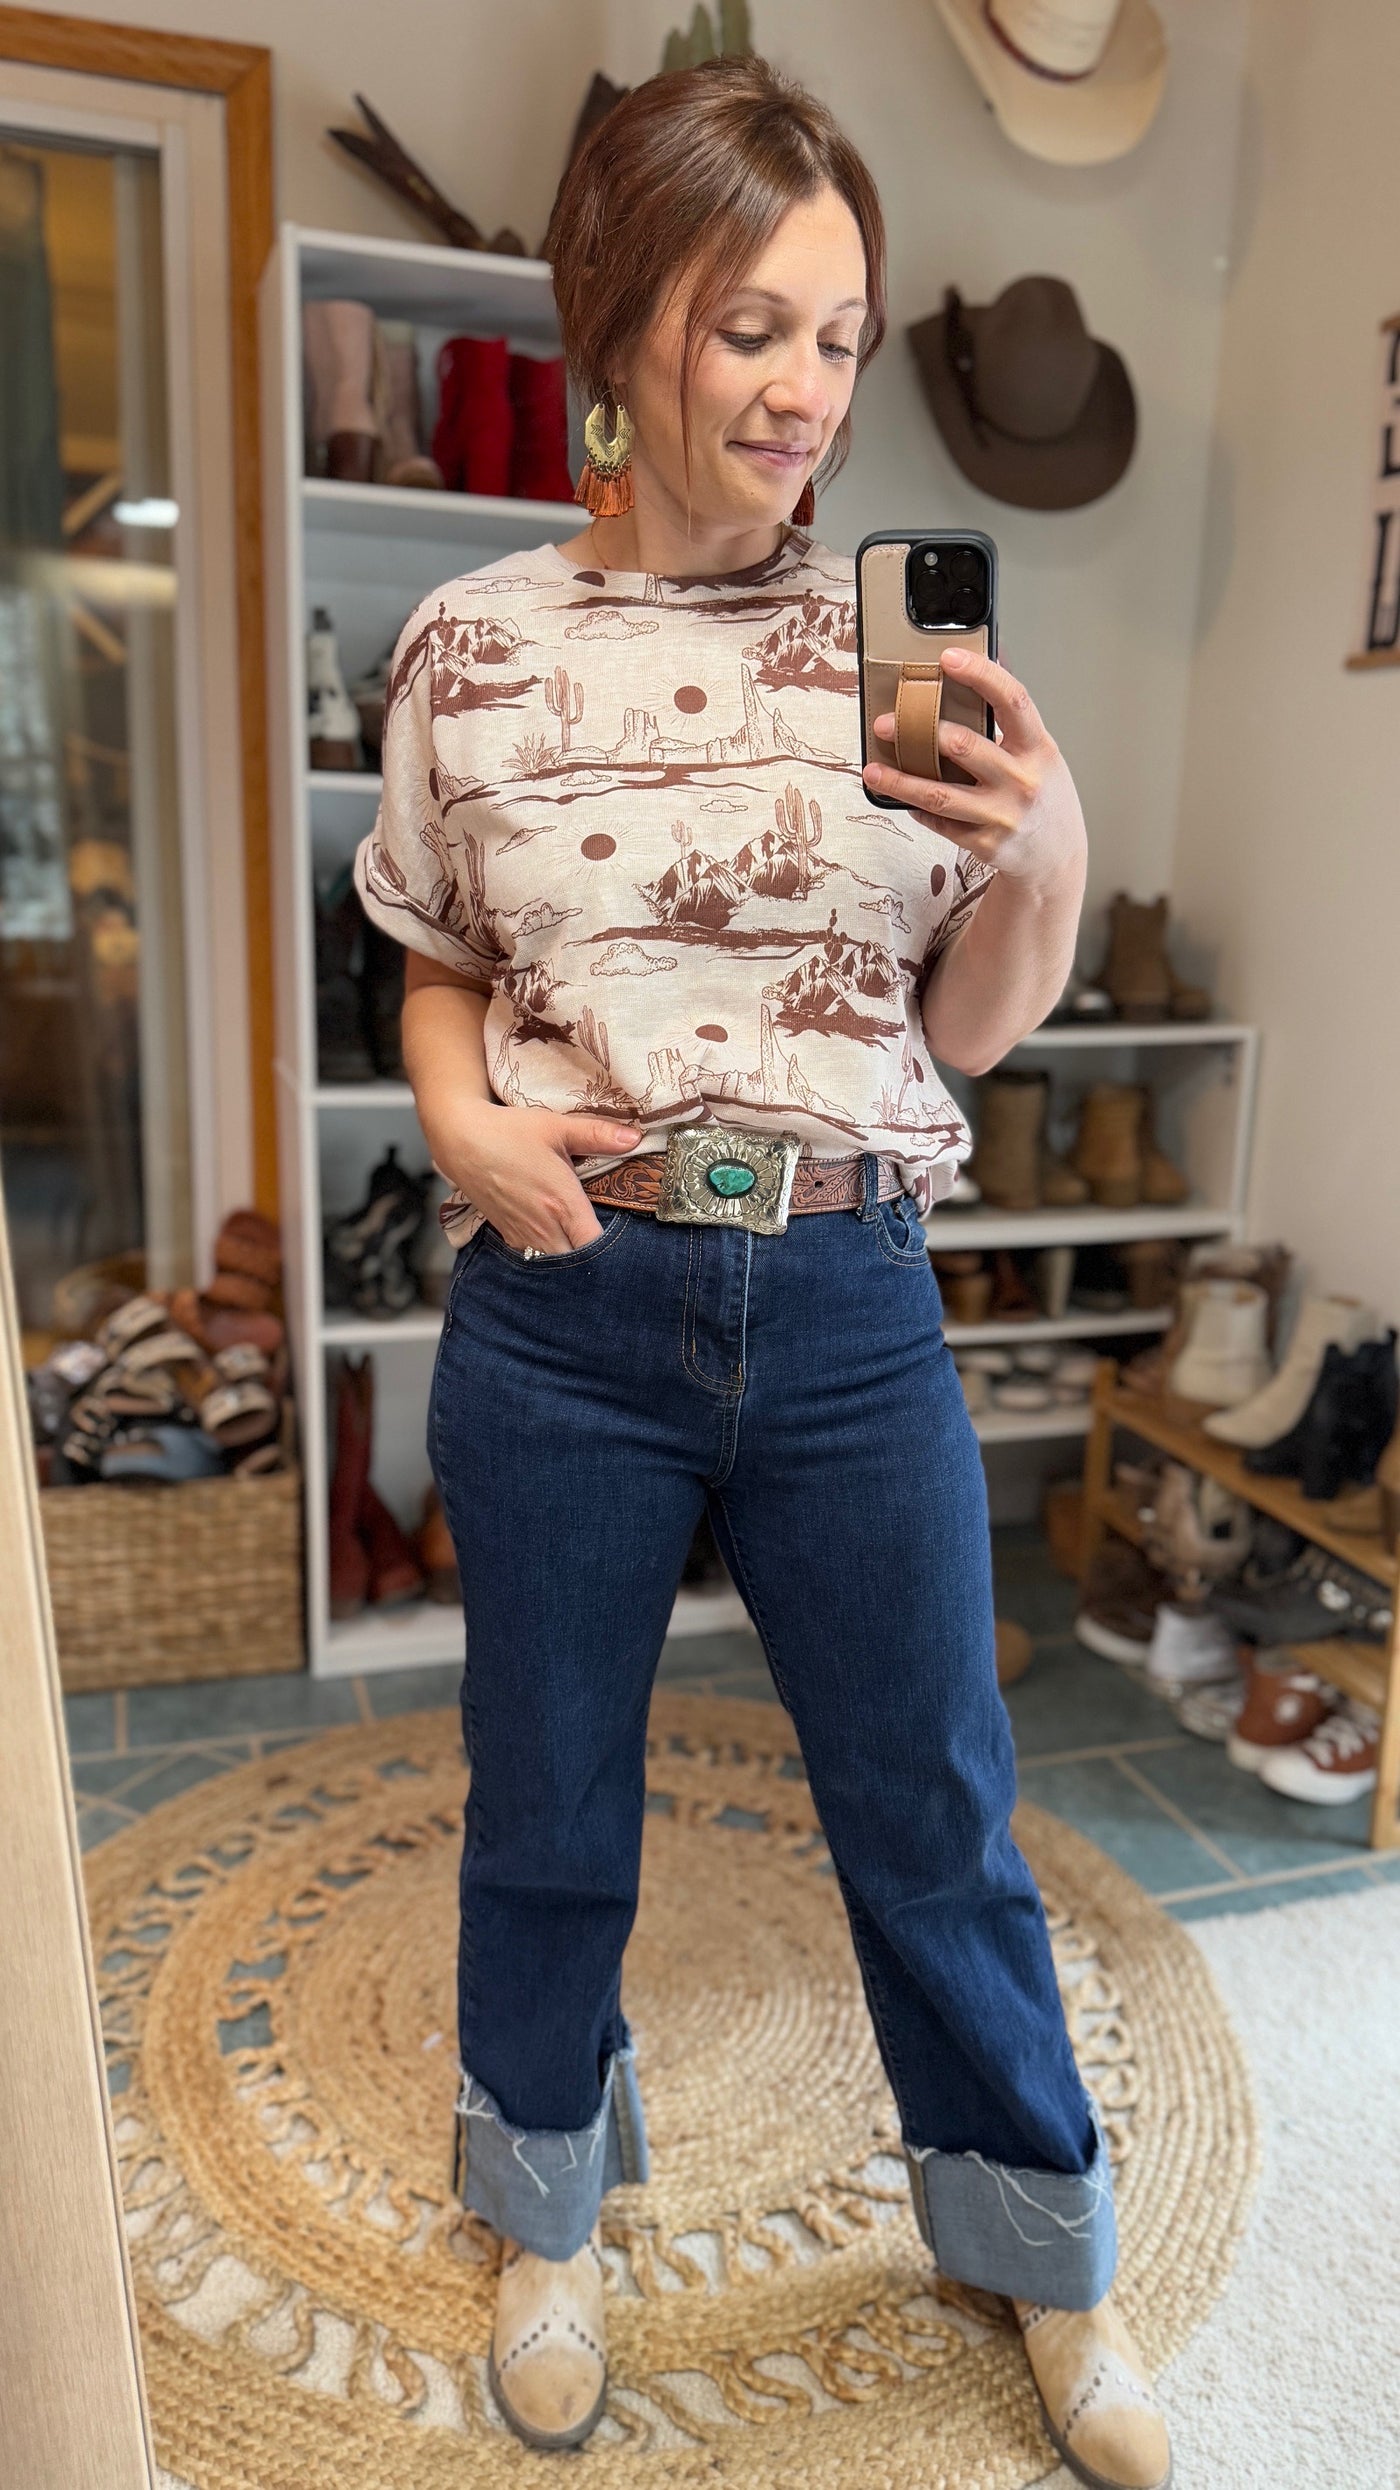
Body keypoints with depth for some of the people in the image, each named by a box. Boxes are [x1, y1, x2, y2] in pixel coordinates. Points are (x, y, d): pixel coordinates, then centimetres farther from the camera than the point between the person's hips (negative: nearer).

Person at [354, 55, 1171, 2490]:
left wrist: (1043, 849, -14)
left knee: (937, 1811, 15)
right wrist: (461, 1111, -9)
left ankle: (1043, 2252, 45)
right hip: (562, 1313, 0)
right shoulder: (470, 644, 0)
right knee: (549, 1808, 18)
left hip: (849, 1307, 1)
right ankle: (549, 2211, 49)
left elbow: (970, 1028, 4)